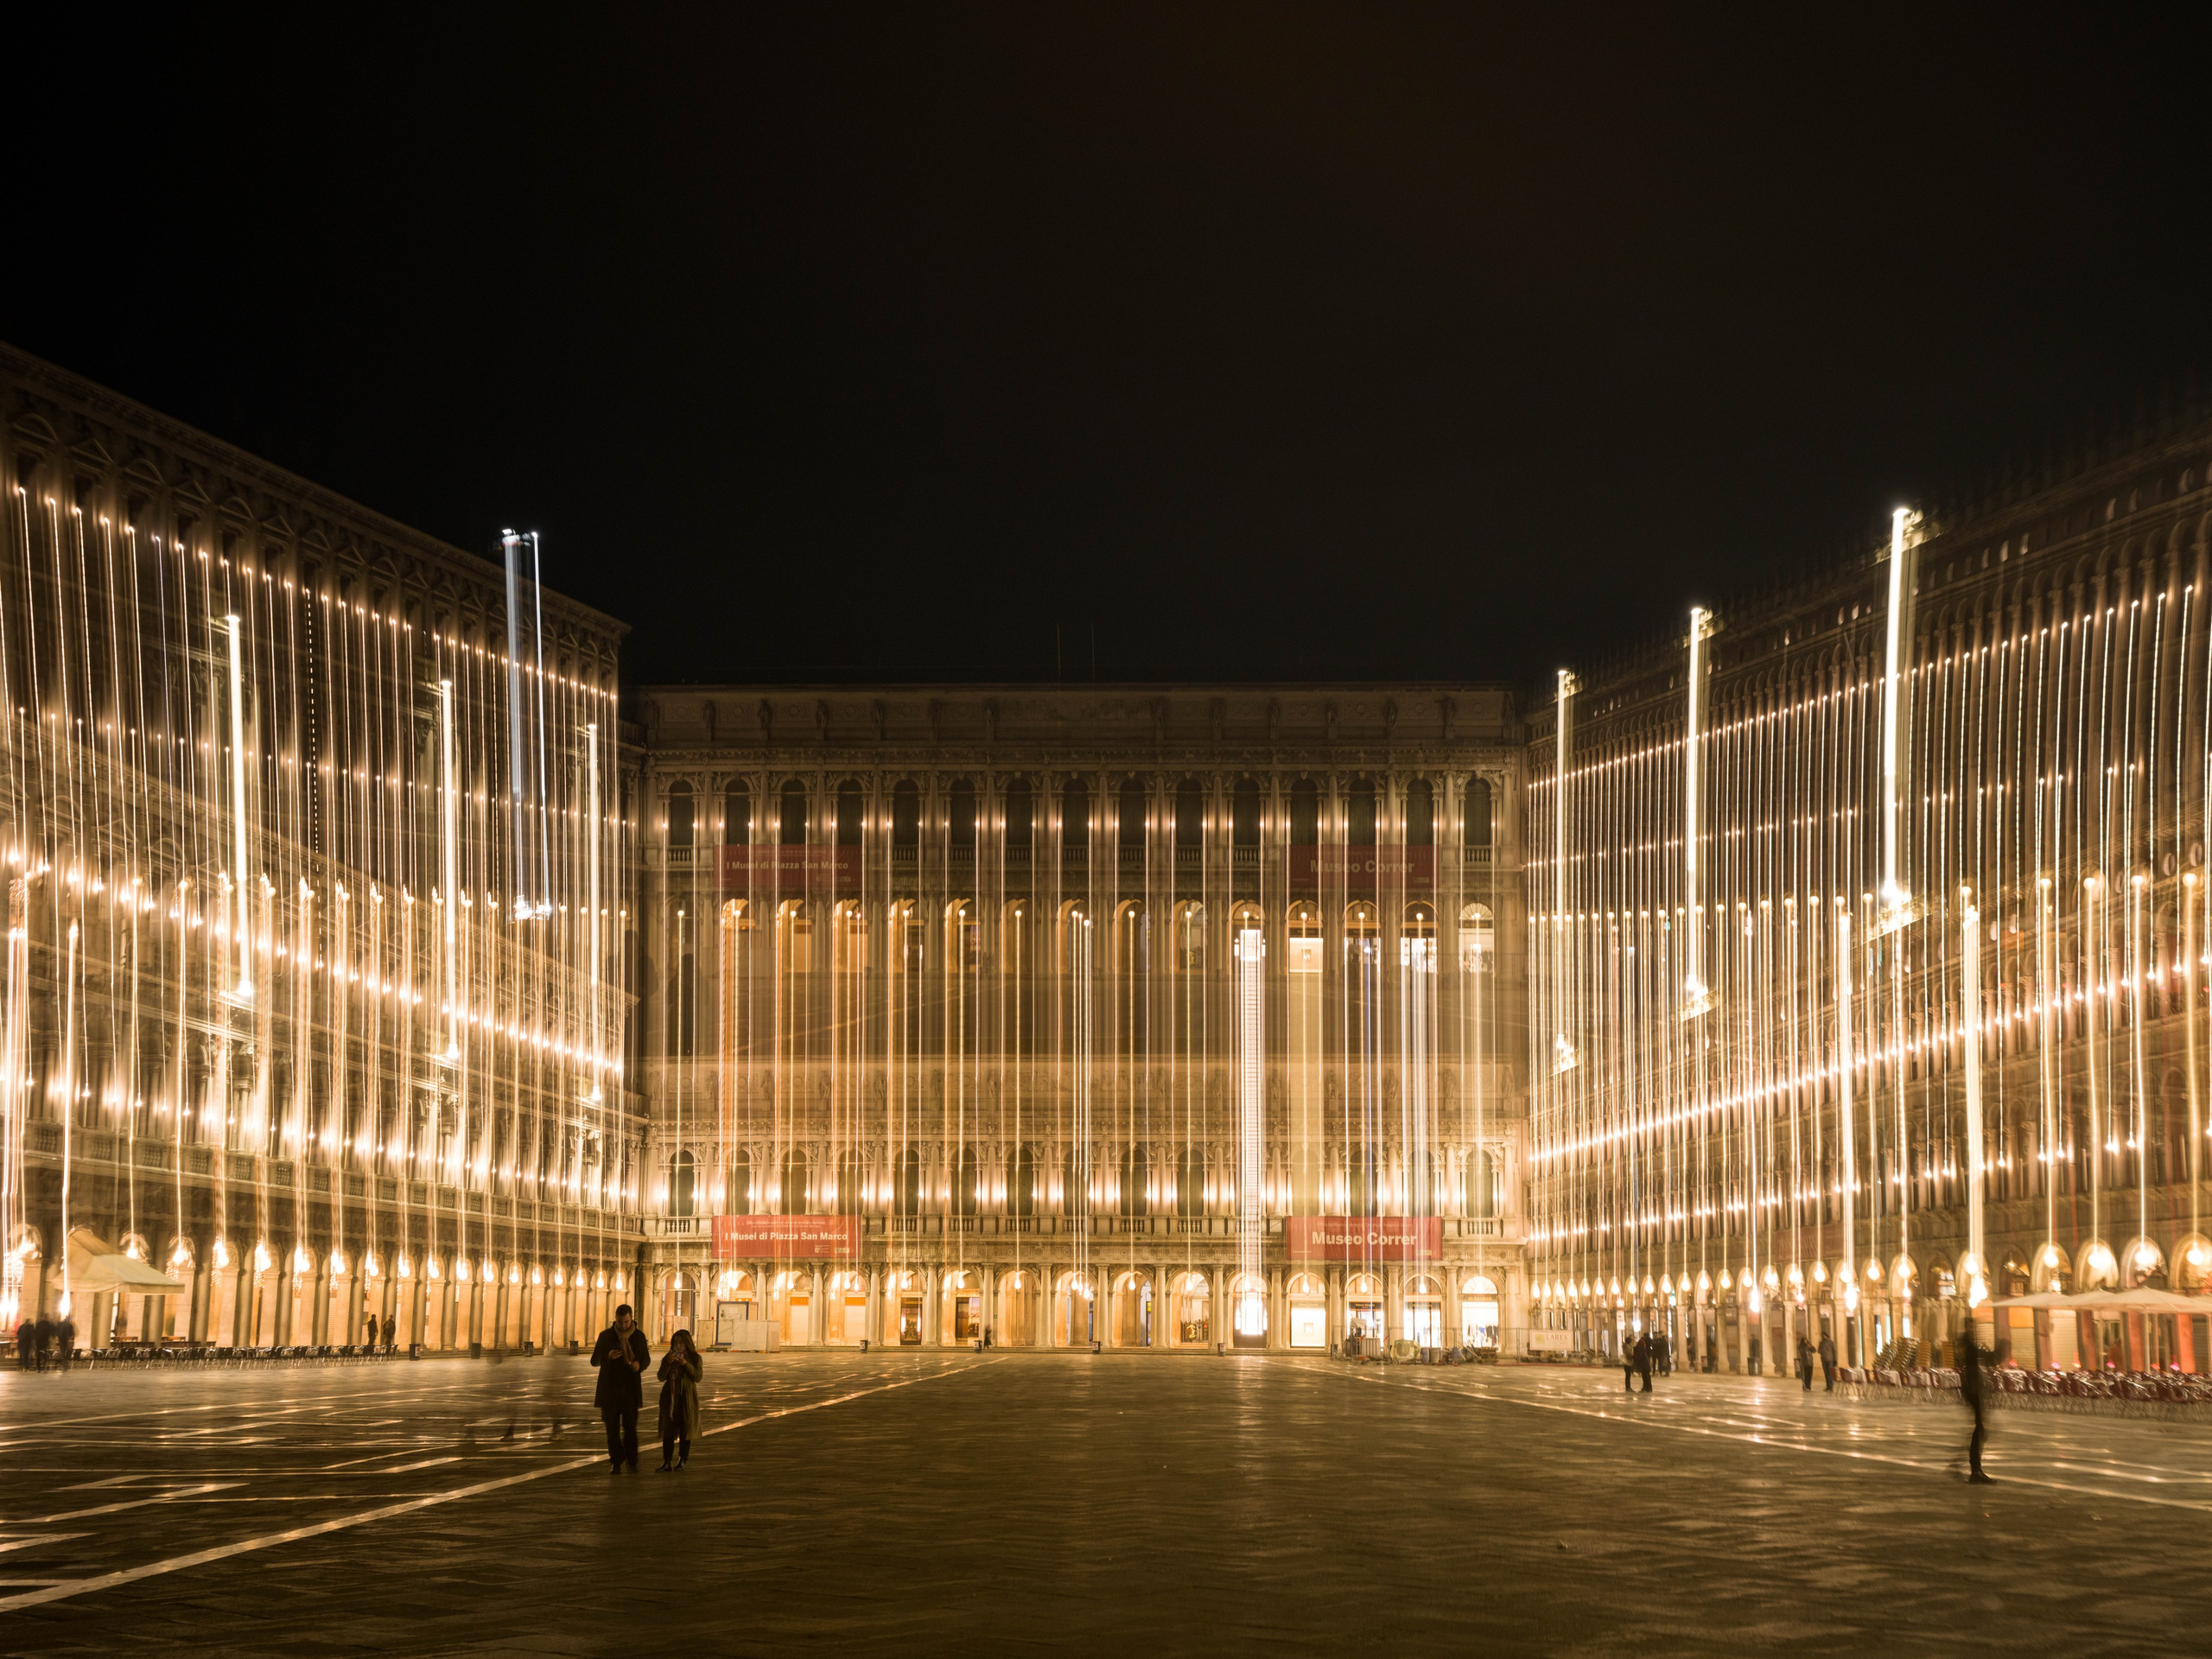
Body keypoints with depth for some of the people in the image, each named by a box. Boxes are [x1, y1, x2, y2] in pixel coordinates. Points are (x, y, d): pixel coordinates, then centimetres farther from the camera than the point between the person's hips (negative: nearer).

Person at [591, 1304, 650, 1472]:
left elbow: (646, 1358, 15)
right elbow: (594, 1360, 4)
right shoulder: (606, 1336, 1)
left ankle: (632, 1461, 7)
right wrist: (608, 1356, -17)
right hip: (609, 1389, 0)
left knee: (630, 1426, -5)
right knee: (612, 1428, 1)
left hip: (630, 1389, 0)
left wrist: (640, 1365, -10)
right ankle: (616, 1462, 7)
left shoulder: (639, 1336, 3)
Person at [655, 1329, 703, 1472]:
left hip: (687, 1397, -2)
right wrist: (668, 1363, -16)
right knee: (668, 1429, -1)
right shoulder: (669, 1357, 7)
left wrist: (686, 1364, -21)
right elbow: (661, 1377, -1)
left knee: (685, 1430, 2)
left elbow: (698, 1377, -10)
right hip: (670, 1397, 2)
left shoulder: (694, 1358, 0)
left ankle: (682, 1461, 10)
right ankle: (667, 1462, 0)